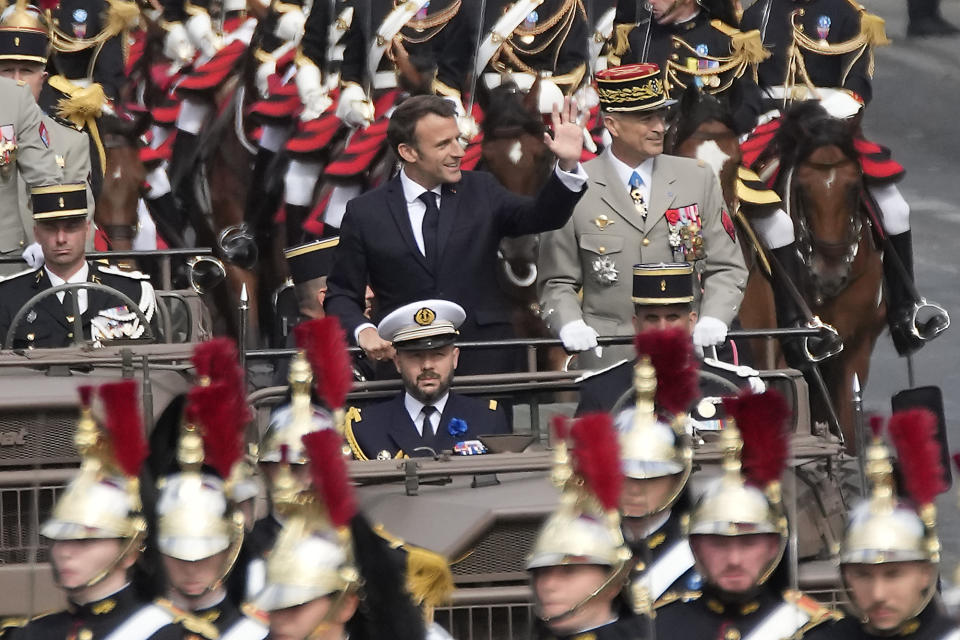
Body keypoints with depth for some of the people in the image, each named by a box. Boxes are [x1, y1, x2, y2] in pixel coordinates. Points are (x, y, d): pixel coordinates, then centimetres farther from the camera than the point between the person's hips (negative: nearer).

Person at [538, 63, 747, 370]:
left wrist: (713, 320, -9)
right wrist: (569, 325, -14)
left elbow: (726, 268, 10)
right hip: (608, 362, -2)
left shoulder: (698, 180, 10)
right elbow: (557, 283, 6)